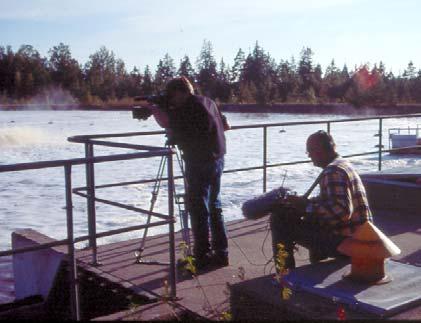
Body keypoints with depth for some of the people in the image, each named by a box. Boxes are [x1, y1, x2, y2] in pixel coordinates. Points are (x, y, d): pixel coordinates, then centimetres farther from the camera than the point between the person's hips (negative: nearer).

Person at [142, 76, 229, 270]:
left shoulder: (189, 107, -14)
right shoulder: (207, 102, 14)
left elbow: (167, 122, -19)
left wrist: (154, 109, -1)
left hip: (199, 163, -9)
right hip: (217, 159, 9)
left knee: (198, 210, -1)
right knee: (214, 207, 15)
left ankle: (203, 256, 3)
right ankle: (221, 253, 20)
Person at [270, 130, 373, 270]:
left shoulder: (333, 172, -21)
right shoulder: (343, 164, 13)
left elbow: (343, 211, -31)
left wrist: (307, 207, -22)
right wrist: (304, 202, 7)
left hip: (345, 241, -11)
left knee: (281, 221, -13)